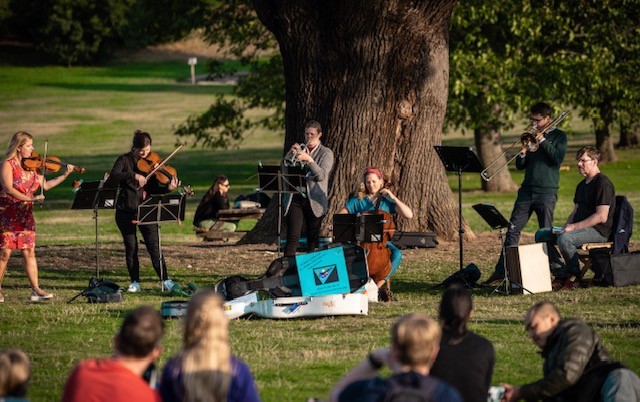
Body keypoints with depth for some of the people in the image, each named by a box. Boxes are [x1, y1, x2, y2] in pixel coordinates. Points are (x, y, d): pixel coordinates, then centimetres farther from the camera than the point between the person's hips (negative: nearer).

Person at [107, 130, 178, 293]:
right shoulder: (125, 160, -3)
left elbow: (154, 189, 1)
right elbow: (113, 177, -20)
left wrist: (168, 189, -19)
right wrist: (133, 175, -31)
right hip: (126, 211, -1)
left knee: (154, 246, -5)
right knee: (131, 247, 4)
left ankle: (166, 281, -3)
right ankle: (135, 282, 14)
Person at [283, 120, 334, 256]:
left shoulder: (326, 153, 4)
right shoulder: (299, 150, 13)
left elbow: (322, 176, -11)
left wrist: (309, 159, -24)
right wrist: (291, 154, -10)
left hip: (314, 201, -1)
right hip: (295, 198, 1)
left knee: (313, 239, 4)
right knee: (292, 237, -9)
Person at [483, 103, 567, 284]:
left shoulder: (558, 136, 4)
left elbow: (558, 158, -13)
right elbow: (520, 166, 16)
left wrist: (542, 140, -12)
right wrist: (523, 153, -5)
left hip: (547, 192, -5)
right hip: (527, 190, 5)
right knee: (513, 230, -1)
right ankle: (501, 271, -1)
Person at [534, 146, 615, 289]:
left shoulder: (603, 183, -11)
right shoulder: (582, 185, 20)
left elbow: (601, 217, -19)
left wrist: (574, 227, -21)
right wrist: (566, 226, 2)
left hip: (599, 231, -10)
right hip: (581, 228, 10)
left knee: (564, 239, -36)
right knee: (541, 234, -1)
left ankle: (573, 276, -16)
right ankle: (561, 274, -6)